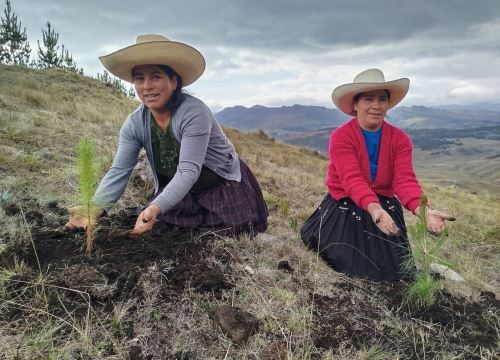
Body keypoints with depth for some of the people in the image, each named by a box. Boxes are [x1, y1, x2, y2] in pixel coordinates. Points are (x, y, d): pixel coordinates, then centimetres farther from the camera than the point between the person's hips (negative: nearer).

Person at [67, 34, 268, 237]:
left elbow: (188, 171, -37)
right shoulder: (135, 124, -13)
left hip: (223, 186, -4)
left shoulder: (194, 113, -30)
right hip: (177, 190, 5)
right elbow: (119, 171, -17)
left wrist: (156, 208, -52)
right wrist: (97, 207, -35)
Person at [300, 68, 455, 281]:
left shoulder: (400, 139, -6)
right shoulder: (340, 137, -18)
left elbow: (405, 180, -19)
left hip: (385, 206, 4)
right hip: (345, 210, -3)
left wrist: (423, 209, -39)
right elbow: (353, 180, -31)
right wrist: (374, 209, -50)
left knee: (391, 269, 9)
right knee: (348, 268, 3)